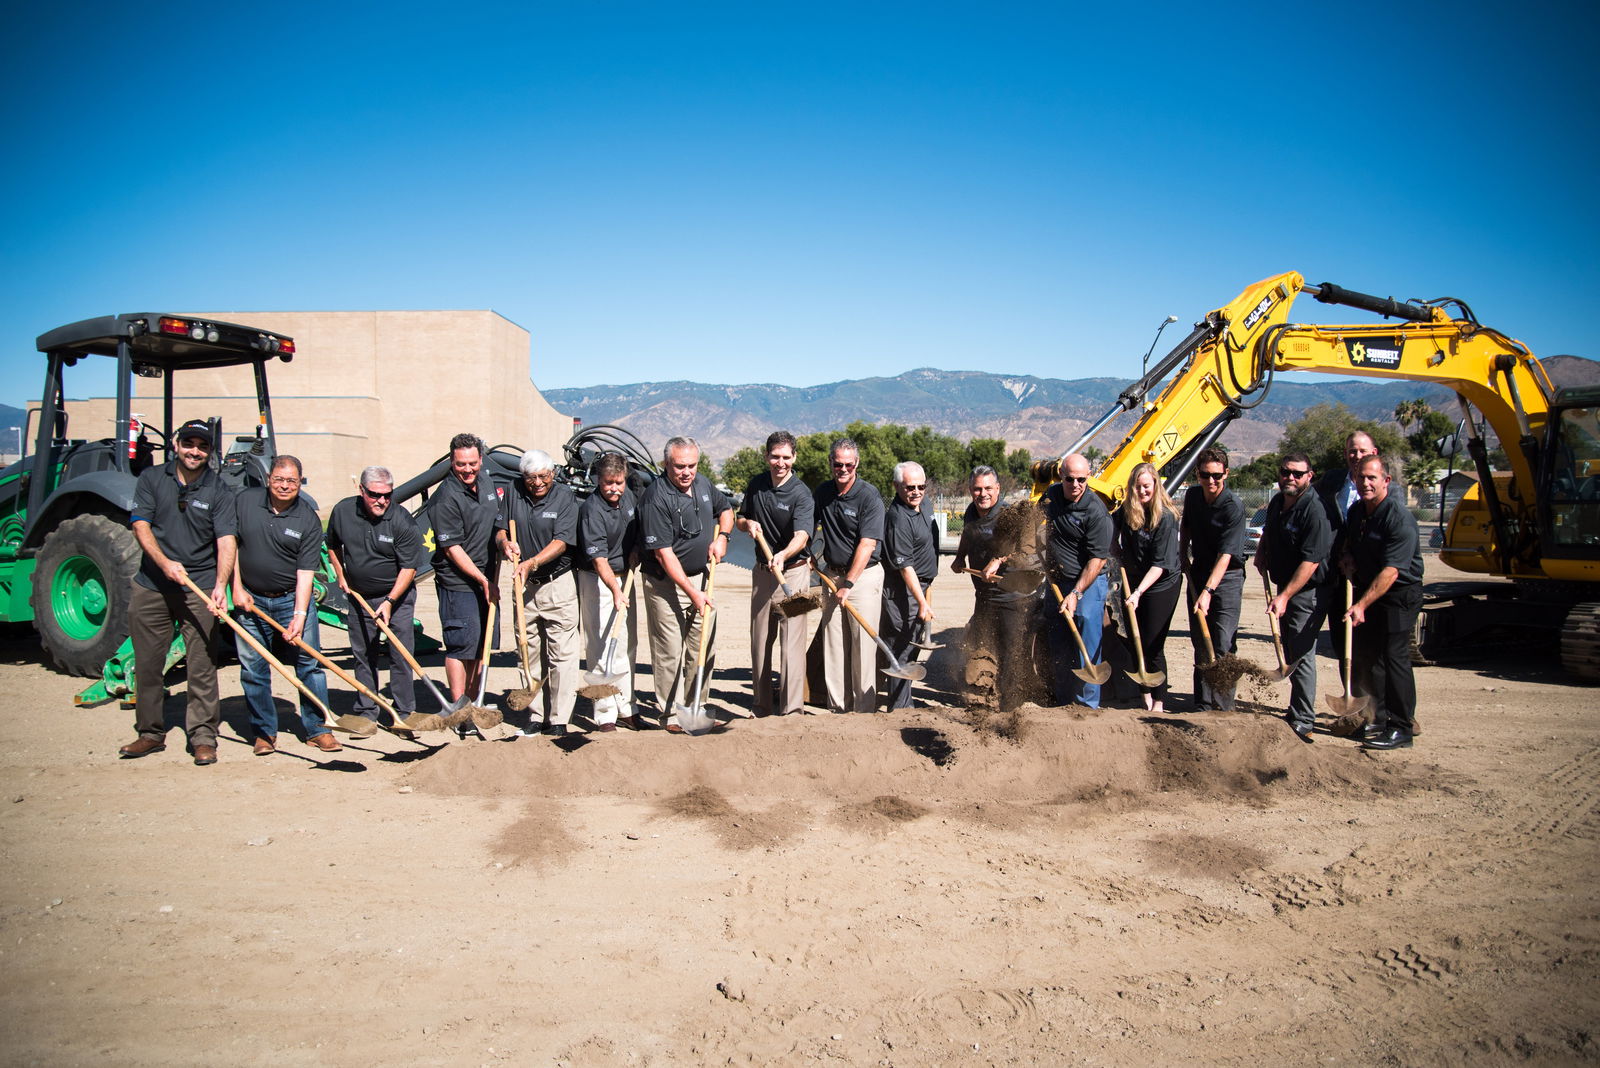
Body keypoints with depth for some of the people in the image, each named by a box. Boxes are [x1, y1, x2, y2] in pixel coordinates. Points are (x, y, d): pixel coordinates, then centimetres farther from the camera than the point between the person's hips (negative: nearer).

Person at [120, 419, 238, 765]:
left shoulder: (219, 491, -3)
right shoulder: (151, 478, 5)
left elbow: (226, 542, -13)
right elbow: (140, 525, -3)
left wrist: (220, 585, -27)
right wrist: (165, 562, -19)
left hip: (199, 589, -2)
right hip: (151, 585, 3)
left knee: (202, 665, -4)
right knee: (147, 663, 10)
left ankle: (203, 737, 5)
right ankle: (151, 733, 24)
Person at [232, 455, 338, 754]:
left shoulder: (308, 520, -7)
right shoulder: (245, 502, -1)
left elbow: (305, 572, -10)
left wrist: (300, 615, -18)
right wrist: (237, 588, -1)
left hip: (292, 598, -1)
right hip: (250, 600, 1)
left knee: (309, 662, -2)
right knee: (253, 668, 4)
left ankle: (317, 729, 7)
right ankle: (264, 731, 17)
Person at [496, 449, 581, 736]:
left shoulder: (564, 498, -5)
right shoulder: (513, 495, 7)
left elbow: (561, 541, -15)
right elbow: (499, 528, 10)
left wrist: (531, 563, -27)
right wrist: (504, 542, -13)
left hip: (558, 585, -4)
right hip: (524, 586, 4)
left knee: (561, 654, -4)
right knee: (530, 654, 8)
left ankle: (559, 720, 1)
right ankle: (534, 716, 17)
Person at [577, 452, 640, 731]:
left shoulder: (628, 496, 1)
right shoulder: (592, 510, -22)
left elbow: (637, 528, 21)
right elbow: (599, 560, -29)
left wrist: (636, 549, 1)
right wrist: (615, 591, -40)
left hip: (625, 576, 8)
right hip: (598, 581, -8)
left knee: (628, 645, 11)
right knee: (603, 648, -7)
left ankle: (626, 709, 21)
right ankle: (605, 715, 0)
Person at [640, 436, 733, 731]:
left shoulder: (703, 483, 3)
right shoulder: (656, 499, -20)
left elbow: (725, 509, 24)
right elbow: (663, 553, -22)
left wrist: (721, 536, 3)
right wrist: (692, 593, -23)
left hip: (701, 577, 7)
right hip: (666, 583, -7)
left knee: (704, 649, 11)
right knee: (670, 652, -2)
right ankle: (671, 714, 11)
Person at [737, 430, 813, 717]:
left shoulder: (801, 494, -15)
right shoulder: (756, 484, 5)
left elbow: (801, 536, -29)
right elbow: (740, 518, 19)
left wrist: (783, 554, -49)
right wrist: (748, 524, -6)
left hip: (792, 571, -6)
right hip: (762, 571, 6)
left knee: (791, 642, -10)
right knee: (759, 641, 12)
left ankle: (790, 711, -7)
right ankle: (762, 708, 23)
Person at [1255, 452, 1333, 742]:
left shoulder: (1314, 510, -20)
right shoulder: (1277, 502, 7)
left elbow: (1310, 561, -25)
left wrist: (1285, 596, -26)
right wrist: (1261, 552, 12)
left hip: (1307, 592, -9)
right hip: (1285, 588, 9)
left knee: (1301, 655, -7)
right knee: (1289, 653, 16)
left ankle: (1303, 722, 1)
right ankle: (1297, 710, 29)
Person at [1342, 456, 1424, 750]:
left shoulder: (1399, 518, -21)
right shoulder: (1356, 511, 5)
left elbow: (1391, 572, -27)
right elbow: (1348, 541, 26)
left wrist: (1362, 605, -32)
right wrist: (1347, 557, 2)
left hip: (1400, 595, -8)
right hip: (1368, 591, 8)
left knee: (1394, 657, -9)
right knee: (1364, 654, 10)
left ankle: (1401, 728, -1)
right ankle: (1382, 717, 24)